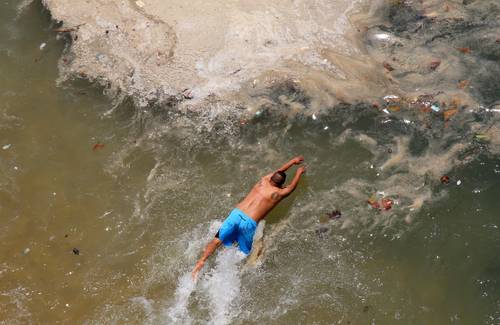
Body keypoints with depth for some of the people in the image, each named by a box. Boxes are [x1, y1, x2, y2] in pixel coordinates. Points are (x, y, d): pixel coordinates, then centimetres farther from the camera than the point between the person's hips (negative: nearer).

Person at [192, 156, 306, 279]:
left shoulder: (263, 180, 13)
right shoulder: (279, 193, 4)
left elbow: (279, 171, 33)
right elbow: (291, 187, 27)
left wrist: (293, 161, 48)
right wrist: (299, 172, 45)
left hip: (236, 214, 4)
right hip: (249, 223, -4)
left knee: (217, 240, 6)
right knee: (244, 254, 15)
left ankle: (201, 262, -8)